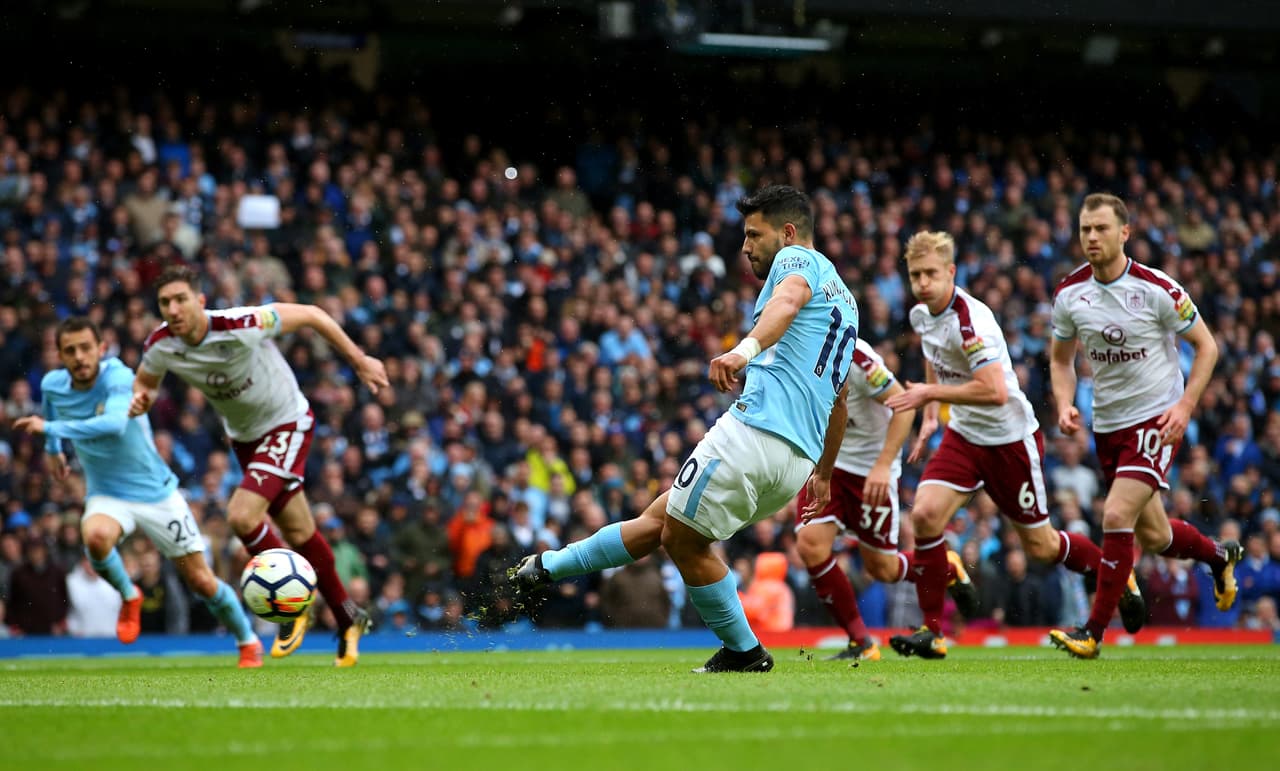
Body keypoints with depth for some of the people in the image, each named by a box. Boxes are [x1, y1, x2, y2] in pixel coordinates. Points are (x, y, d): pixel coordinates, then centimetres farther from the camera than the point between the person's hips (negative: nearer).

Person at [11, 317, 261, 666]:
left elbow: (115, 424, -44)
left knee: (201, 581, 2)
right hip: (107, 496, 3)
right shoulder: (53, 385, -6)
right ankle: (128, 597, -5)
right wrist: (53, 449, 31)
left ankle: (247, 641, 27)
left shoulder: (119, 378, -24)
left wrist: (50, 428, -42)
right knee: (95, 536, -34)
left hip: (157, 493, -3)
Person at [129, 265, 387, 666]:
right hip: (244, 436, 6)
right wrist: (140, 399, -18)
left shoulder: (241, 326, -32)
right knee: (299, 533, 13)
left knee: (242, 515, -23)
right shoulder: (161, 346, -16)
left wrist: (359, 360, -11)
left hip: (287, 424, -6)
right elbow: (146, 379, 7)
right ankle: (347, 618, 31)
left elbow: (310, 315, -19)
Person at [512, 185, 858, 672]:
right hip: (797, 461, 9)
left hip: (757, 428, -9)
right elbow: (839, 398, 36)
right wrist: (824, 472, 45)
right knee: (659, 519, 16)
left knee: (683, 538, 1)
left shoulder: (798, 259, 1)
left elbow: (789, 297, -25)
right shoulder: (843, 299, 29)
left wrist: (745, 349, -44)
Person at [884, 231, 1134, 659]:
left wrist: (930, 393, -28)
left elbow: (995, 392, -35)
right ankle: (933, 632, -10)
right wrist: (930, 415, 15)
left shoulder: (970, 320, -26)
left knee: (1040, 547, 6)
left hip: (1011, 439, -7)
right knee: (924, 514, -17)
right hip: (963, 435, 7)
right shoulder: (921, 315, 0)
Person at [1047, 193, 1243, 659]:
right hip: (1107, 424, 5)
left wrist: (1185, 405, -15)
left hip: (1156, 419, -5)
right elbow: (1061, 359, 13)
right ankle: (1219, 555, 46)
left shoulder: (1157, 289, -14)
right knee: (1153, 537, 13)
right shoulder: (1069, 294, -2)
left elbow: (1206, 345, -4)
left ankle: (1094, 632, -15)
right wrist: (1065, 405, -6)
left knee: (1117, 516, -21)